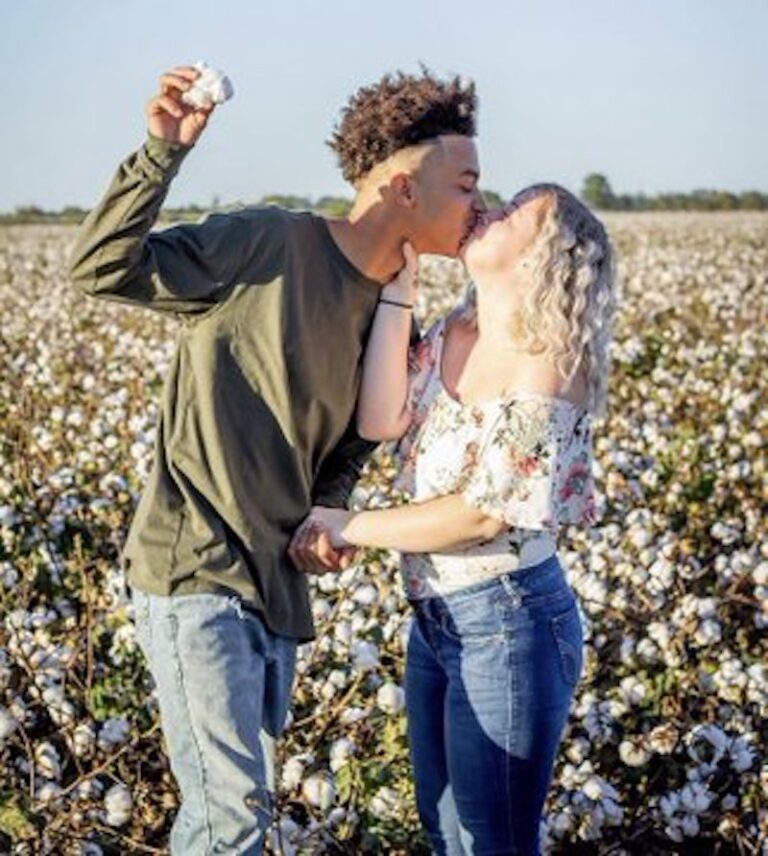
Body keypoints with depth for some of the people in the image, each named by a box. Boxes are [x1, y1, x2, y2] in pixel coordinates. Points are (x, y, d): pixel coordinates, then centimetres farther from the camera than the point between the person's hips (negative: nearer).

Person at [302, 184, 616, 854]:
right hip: (435, 616, 7)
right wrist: (399, 285, -11)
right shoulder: (451, 335, 3)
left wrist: (347, 527, -12)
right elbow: (379, 421, -12)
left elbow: (483, 513, -20)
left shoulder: (549, 363, -18)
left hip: (508, 622, -7)